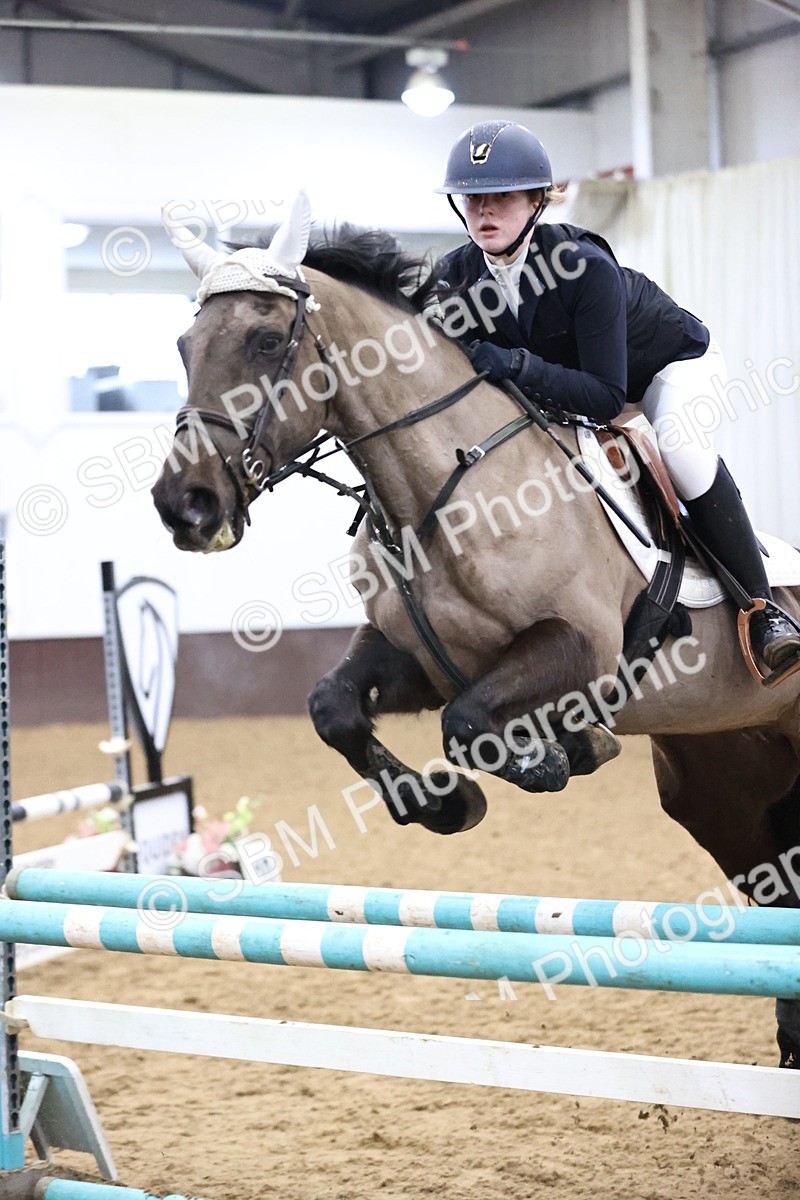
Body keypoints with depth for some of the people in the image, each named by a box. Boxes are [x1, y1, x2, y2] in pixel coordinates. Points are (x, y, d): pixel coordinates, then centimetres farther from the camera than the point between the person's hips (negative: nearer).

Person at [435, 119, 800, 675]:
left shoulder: (585, 264, -38)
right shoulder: (456, 276, -22)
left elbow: (606, 398, -41)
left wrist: (518, 367, -52)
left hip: (673, 362, -7)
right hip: (573, 376, 7)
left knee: (680, 444, -33)